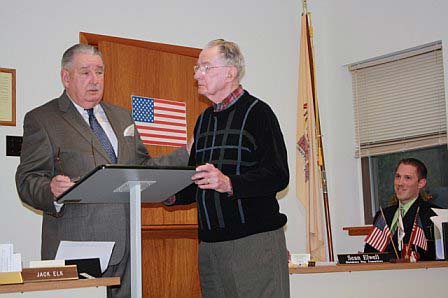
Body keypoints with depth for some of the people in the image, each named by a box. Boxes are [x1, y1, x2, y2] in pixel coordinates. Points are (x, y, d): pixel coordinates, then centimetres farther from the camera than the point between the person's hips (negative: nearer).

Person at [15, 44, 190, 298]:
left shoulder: (122, 117, 19)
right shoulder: (41, 119, 0)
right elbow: (28, 181, -7)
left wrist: (187, 155, 11)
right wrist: (51, 191, -28)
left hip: (124, 245, 5)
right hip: (74, 245, -5)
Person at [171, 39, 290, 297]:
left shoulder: (256, 112, -5)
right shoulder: (205, 119, 19)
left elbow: (278, 176, -15)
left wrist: (229, 184, -27)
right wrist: (173, 194, 4)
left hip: (255, 240, -7)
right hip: (210, 244, 7)